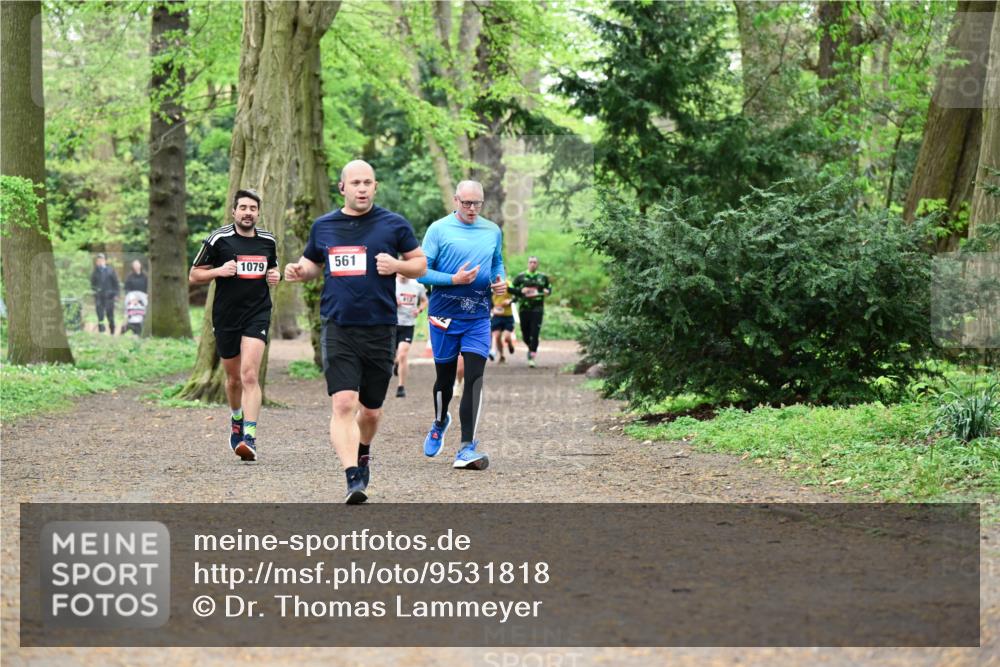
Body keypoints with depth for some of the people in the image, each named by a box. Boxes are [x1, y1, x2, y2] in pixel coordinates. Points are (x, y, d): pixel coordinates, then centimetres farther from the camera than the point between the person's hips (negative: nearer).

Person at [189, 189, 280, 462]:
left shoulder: (268, 241, 7)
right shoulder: (218, 239, -3)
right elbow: (194, 276, 1)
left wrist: (275, 276, 2)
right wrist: (218, 271, -17)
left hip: (257, 315, 0)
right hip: (226, 316, 0)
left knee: (249, 375, -16)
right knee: (234, 378, 13)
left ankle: (249, 437, -21)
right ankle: (237, 419, 43)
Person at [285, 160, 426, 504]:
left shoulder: (393, 224, 2)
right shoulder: (323, 226, 8)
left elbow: (420, 263, 9)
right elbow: (313, 262, 24)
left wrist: (397, 265, -12)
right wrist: (300, 271, 1)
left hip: (380, 330, 0)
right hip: (338, 329, 0)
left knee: (371, 410, 12)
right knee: (343, 404, -17)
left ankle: (362, 452, 43)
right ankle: (353, 478, -20)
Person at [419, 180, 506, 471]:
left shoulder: (492, 231, 8)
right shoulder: (439, 229, -4)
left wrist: (500, 281, 2)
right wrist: (454, 279, -19)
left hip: (478, 318, 2)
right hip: (444, 315, -2)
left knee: (474, 378, -11)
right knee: (445, 378, 11)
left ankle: (467, 449, -14)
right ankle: (440, 423, 43)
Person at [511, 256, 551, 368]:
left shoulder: (543, 277, 8)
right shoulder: (521, 276, 5)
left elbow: (549, 287, 21)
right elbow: (512, 289, 6)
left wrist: (547, 291, -1)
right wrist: (520, 290, -12)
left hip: (537, 309, -1)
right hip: (524, 308, 1)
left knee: (535, 333, -11)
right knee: (525, 333, 8)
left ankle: (532, 357, -9)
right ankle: (531, 348, 39)